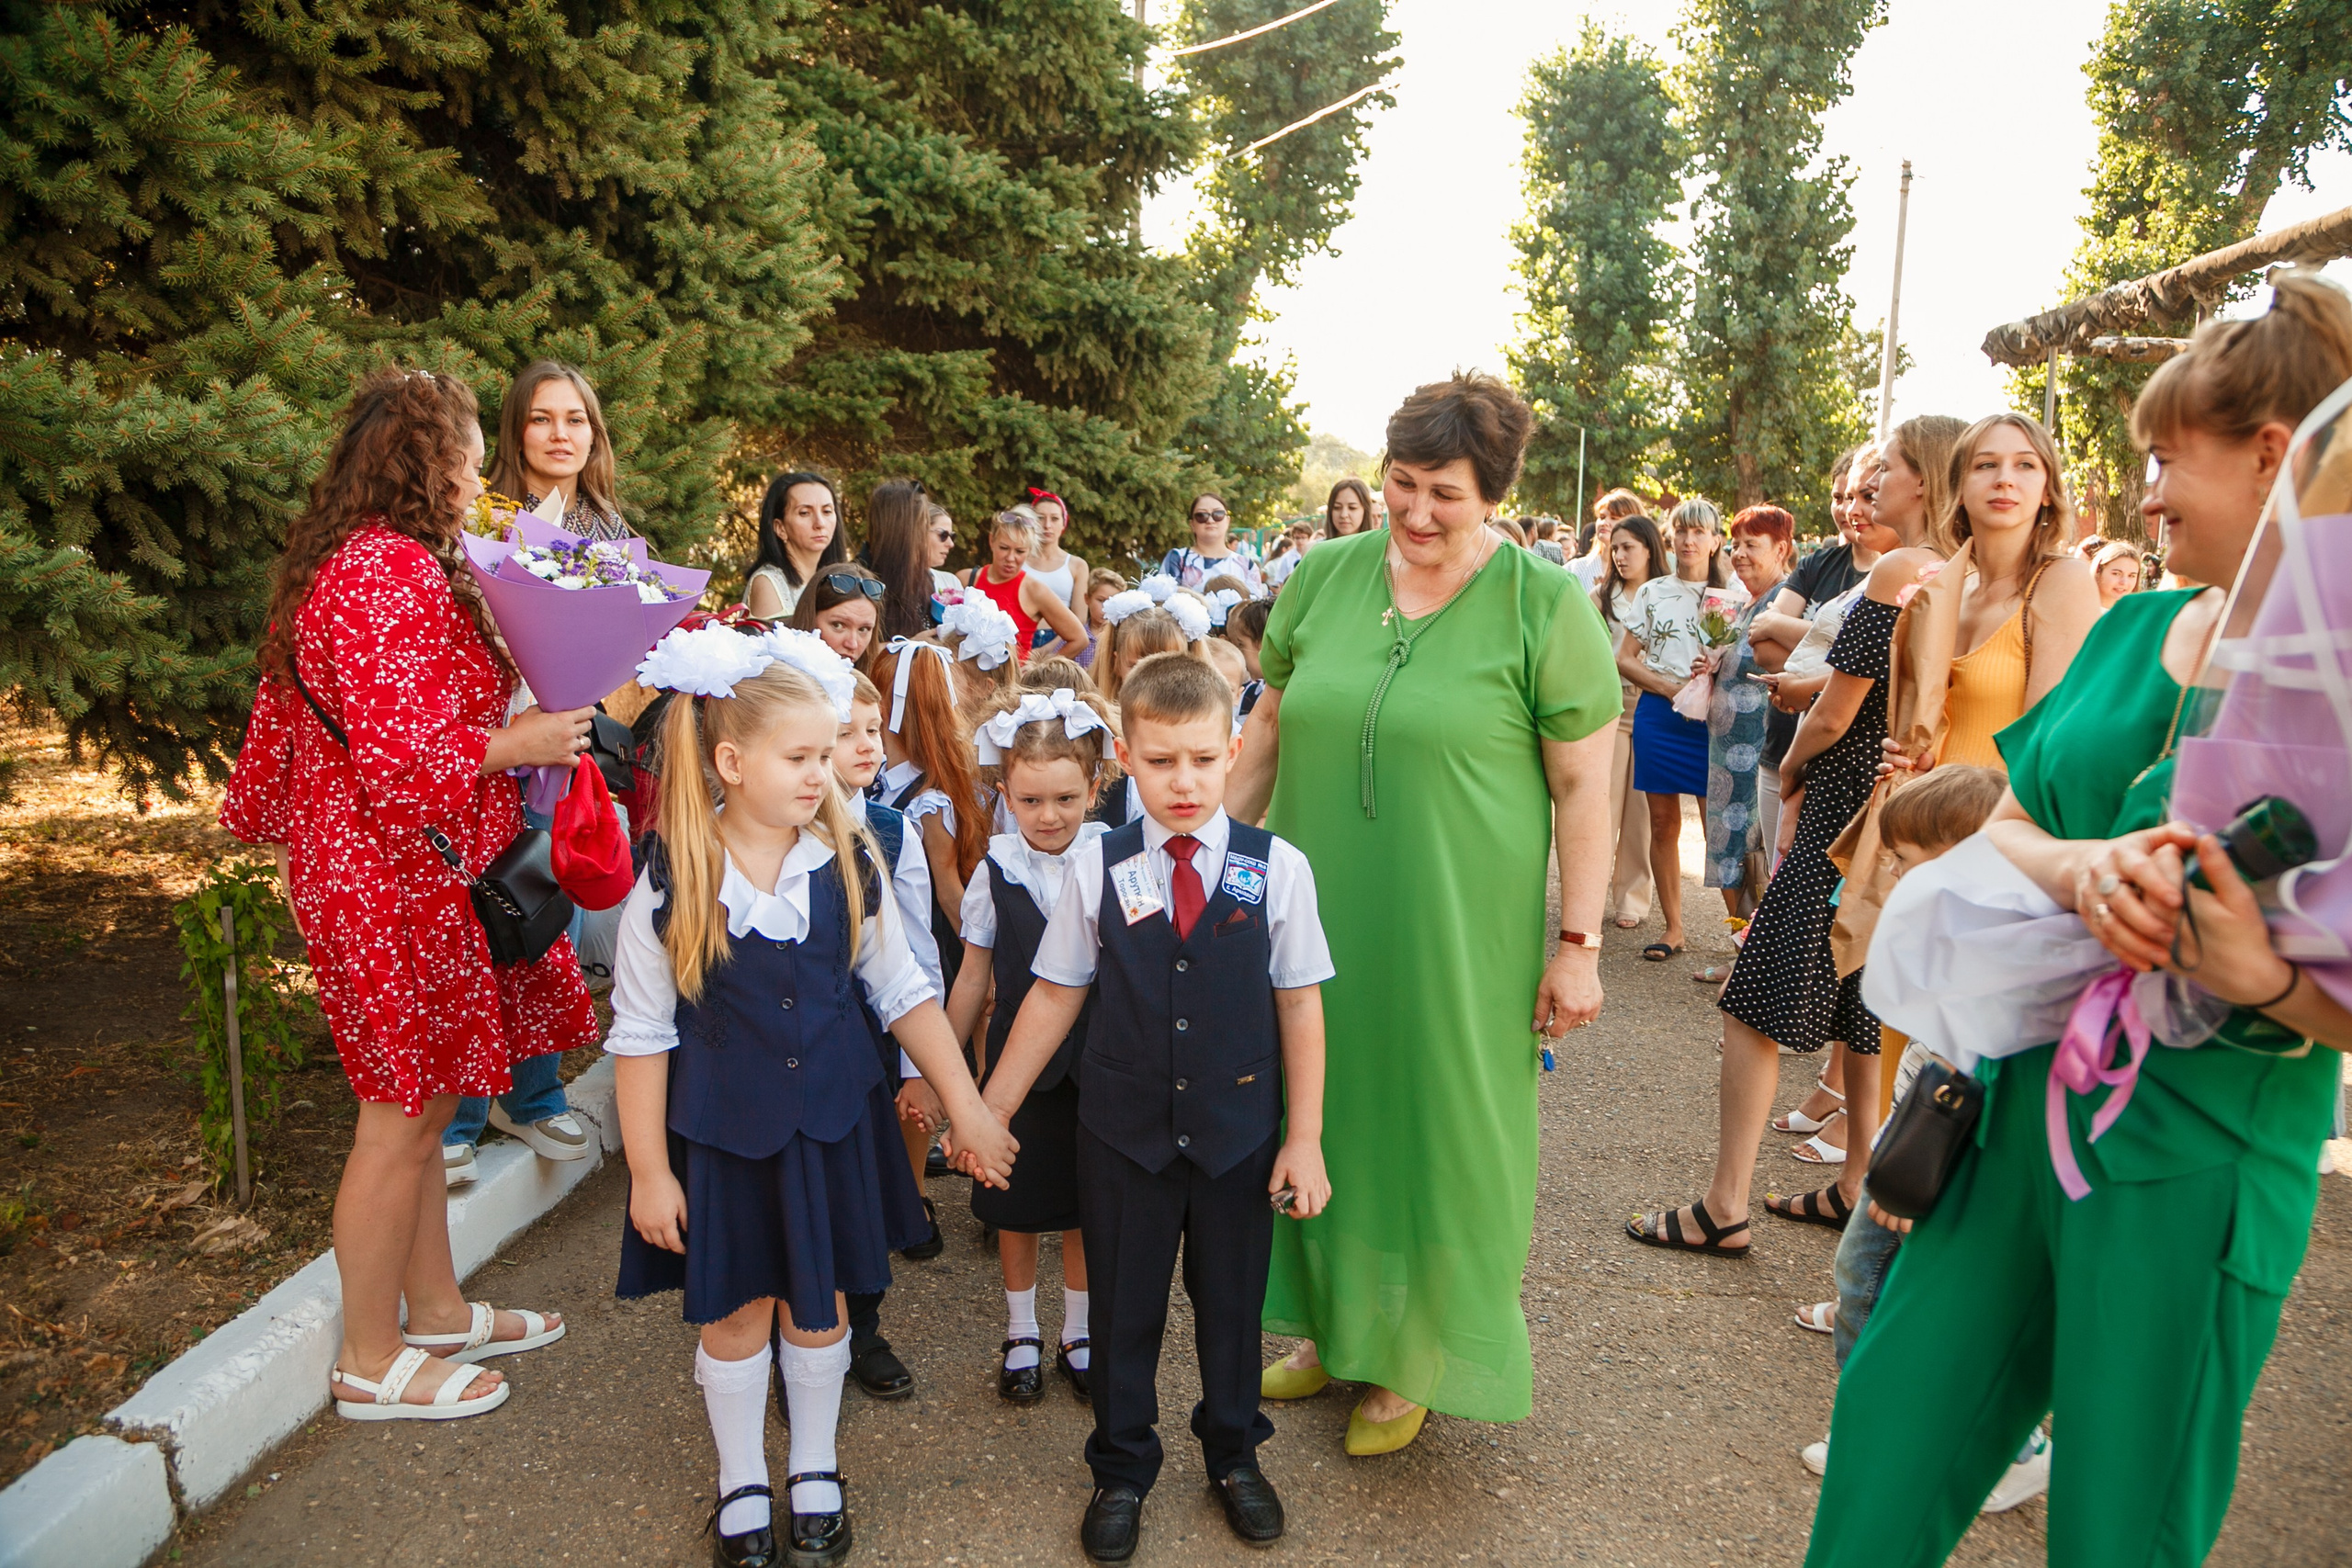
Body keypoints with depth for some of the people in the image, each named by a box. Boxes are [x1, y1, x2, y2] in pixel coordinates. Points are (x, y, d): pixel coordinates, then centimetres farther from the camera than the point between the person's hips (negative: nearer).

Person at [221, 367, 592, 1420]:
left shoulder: (343, 561, 14)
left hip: (357, 860, 10)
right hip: (402, 882, -10)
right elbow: (398, 752, -26)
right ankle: (371, 1362, 17)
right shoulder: (392, 571, -20)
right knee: (403, 1114, 2)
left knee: (421, 1101, 18)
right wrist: (516, 742, -15)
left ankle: (436, 1309, 32)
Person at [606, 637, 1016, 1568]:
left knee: (818, 1306, 16)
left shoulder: (846, 867, -8)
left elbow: (905, 995, -1)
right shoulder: (670, 888, -15)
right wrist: (649, 1173, -6)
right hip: (720, 1132, -2)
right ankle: (742, 1486, 39)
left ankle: (815, 1473, 40)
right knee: (734, 1311, 14)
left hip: (831, 1123, 2)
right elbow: (641, 1037, -8)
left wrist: (968, 1107, -3)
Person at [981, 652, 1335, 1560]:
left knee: (1231, 1302, 17)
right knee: (1123, 1307, 14)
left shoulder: (1277, 868, -9)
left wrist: (1305, 1138, -3)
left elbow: (1300, 1006, -4)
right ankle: (1121, 1471, 39)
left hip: (1240, 1131, 0)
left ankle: (1233, 1454, 44)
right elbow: (1056, 995, 0)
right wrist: (991, 1108, 3)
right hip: (1124, 1128, 0)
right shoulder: (1097, 868, -8)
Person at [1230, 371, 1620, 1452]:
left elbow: (1582, 785, -7)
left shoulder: (1545, 606, -9)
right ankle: (1332, 1325, 40)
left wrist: (1579, 943, -9)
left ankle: (1411, 1360, 33)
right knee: (1316, 1113, 16)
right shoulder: (1324, 575, 2)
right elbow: (1270, 724, 11)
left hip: (1457, 929, -4)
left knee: (1433, 1127, 9)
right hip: (1315, 909, 4)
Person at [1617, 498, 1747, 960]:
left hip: (1713, 718, -2)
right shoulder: (1651, 593, 11)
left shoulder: (1734, 596, 6)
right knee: (1663, 823, 5)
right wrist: (1669, 687, -7)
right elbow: (1624, 658, 8)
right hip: (1658, 714, 2)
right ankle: (1672, 927, 15)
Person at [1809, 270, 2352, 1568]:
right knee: (1892, 1419, 15)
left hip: (2196, 1162, -5)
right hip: (2018, 1106, 5)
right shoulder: (2134, 628, 5)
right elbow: (1999, 826, 2)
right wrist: (2082, 867, -18)